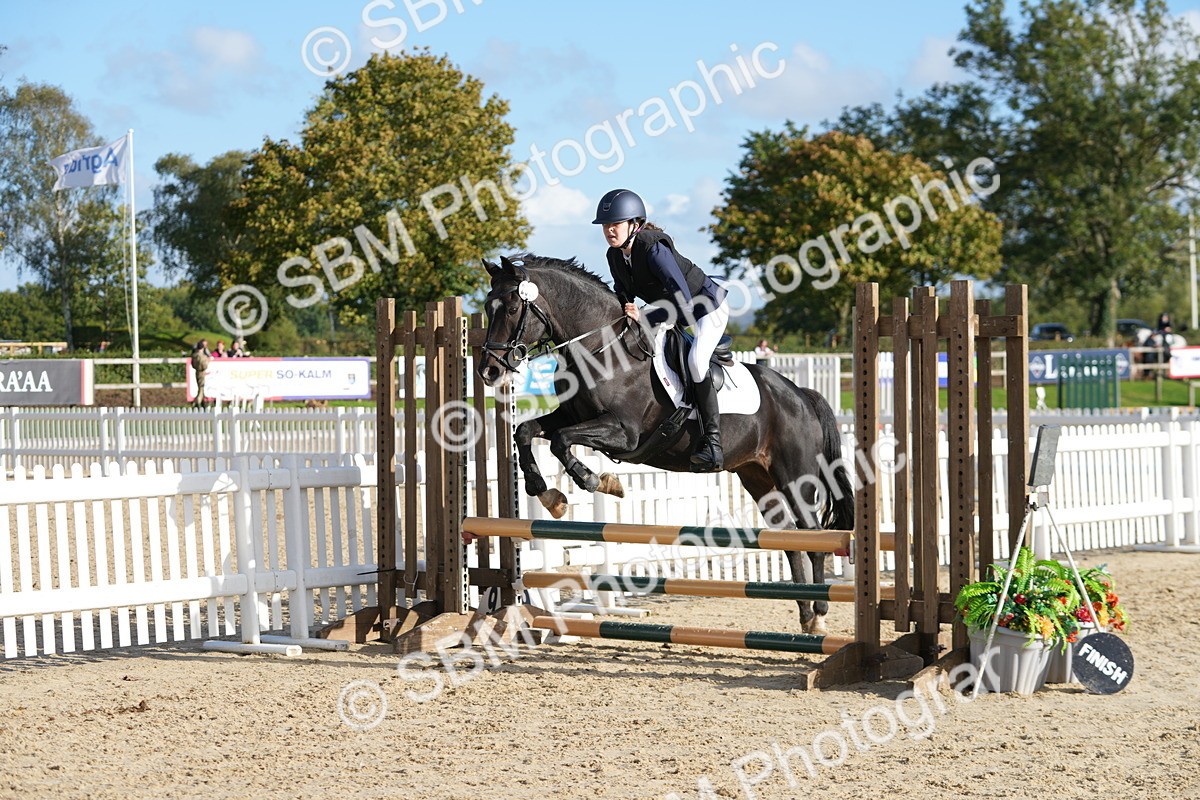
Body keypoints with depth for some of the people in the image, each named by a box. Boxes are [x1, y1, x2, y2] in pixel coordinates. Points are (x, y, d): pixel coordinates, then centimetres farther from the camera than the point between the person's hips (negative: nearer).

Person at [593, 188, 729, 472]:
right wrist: (624, 312, -11)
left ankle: (712, 442, -30)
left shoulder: (654, 250, -32)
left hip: (708, 307, -10)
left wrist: (646, 319, -33)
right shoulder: (615, 256, -7)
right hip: (673, 313, 10)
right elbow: (624, 295, 10)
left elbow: (683, 303, -36)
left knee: (695, 361, -31)